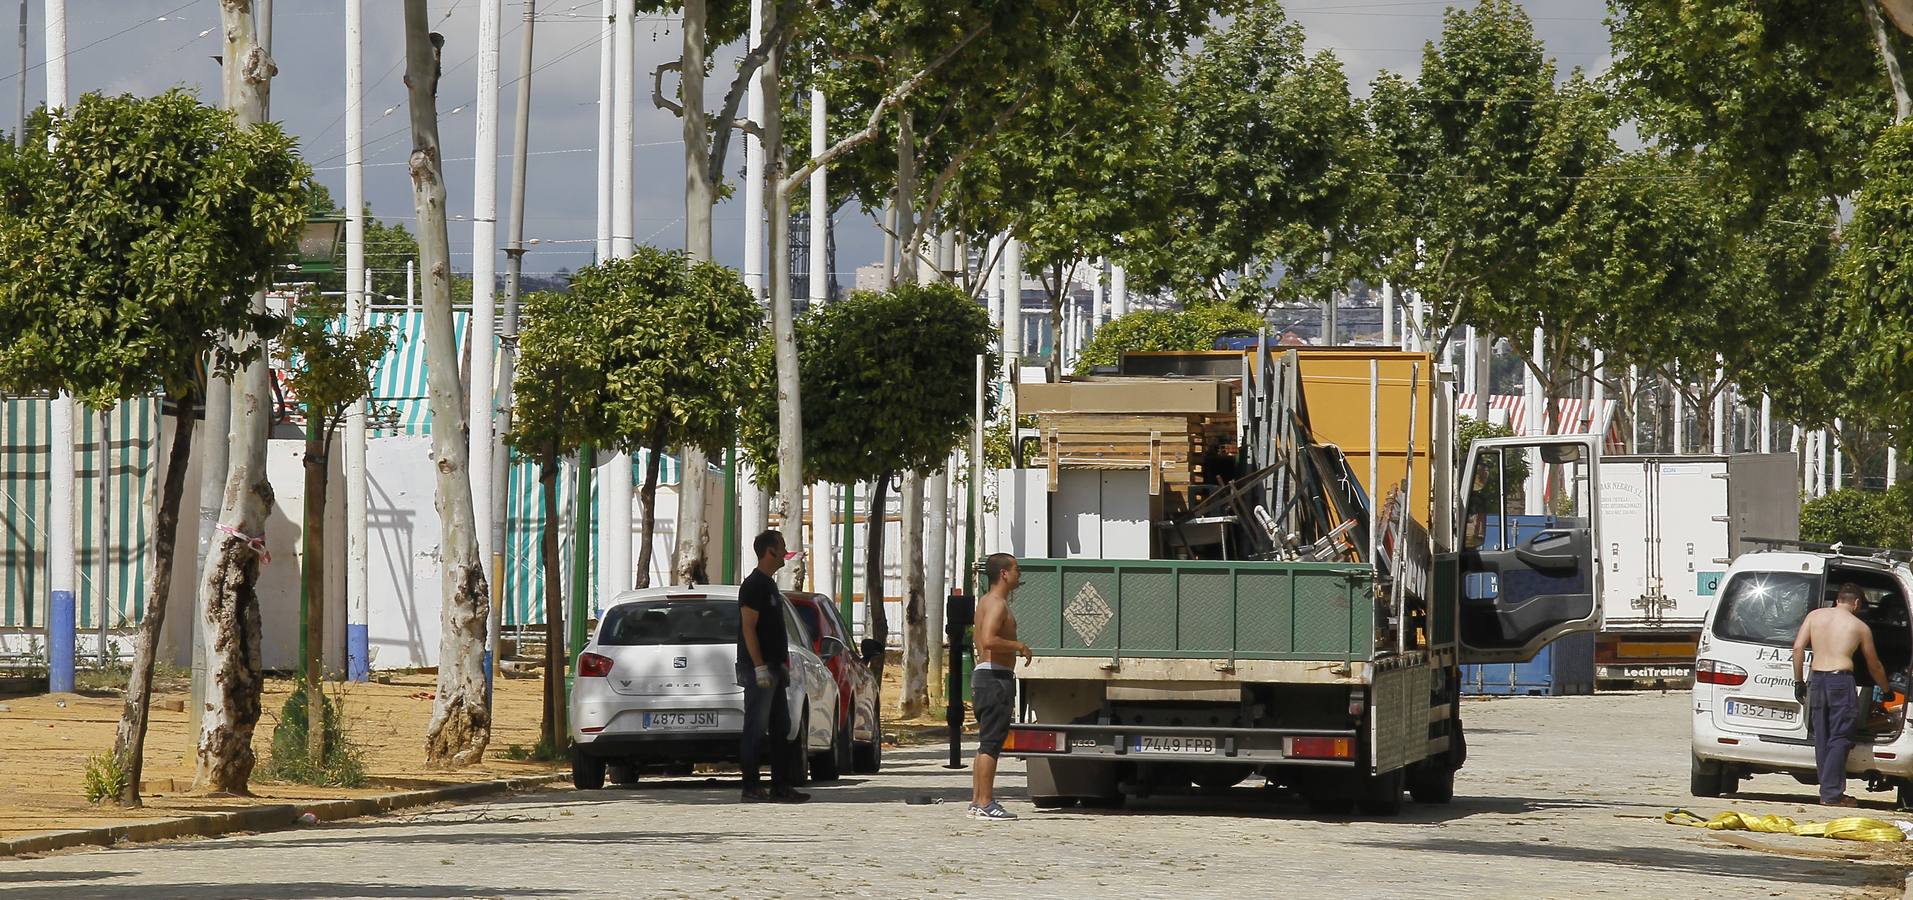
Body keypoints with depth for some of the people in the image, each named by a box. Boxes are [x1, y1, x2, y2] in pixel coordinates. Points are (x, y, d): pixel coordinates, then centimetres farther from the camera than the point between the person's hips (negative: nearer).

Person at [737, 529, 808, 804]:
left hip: (772, 668, 10)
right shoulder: (754, 585, -12)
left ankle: (781, 786, 14)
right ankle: (751, 788, -6)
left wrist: (782, 665, 20)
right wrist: (760, 667, -22)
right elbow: (748, 628, -18)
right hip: (758, 668, -10)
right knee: (756, 729, -8)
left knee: (781, 729, 10)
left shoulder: (769, 585, 18)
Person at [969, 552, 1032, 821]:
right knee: (991, 743, -10)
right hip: (996, 677, -11)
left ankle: (976, 801, 15)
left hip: (984, 677, 11)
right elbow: (988, 640, -28)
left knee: (986, 743, 13)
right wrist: (1019, 645, -16)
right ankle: (985, 804, -12)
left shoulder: (986, 601, 18)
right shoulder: (997, 604, -14)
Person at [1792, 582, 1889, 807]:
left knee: (1822, 740, 10)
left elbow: (1798, 647, 3)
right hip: (1841, 681, -4)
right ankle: (1831, 793, -8)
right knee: (1839, 740, -2)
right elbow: (1874, 666, 17)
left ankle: (1828, 791, 13)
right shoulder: (1860, 627, 6)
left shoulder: (1815, 616, 12)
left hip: (1817, 679, 4)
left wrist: (1798, 681, 9)